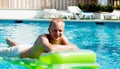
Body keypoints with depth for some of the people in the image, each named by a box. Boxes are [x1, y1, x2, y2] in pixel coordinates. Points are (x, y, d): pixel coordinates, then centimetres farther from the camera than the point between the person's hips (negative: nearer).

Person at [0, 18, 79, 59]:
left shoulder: (62, 38, -28)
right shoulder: (43, 38, -47)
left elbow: (74, 48, -31)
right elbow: (51, 48, -66)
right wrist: (69, 47, -56)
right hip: (18, 52, -7)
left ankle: (8, 41, 69)